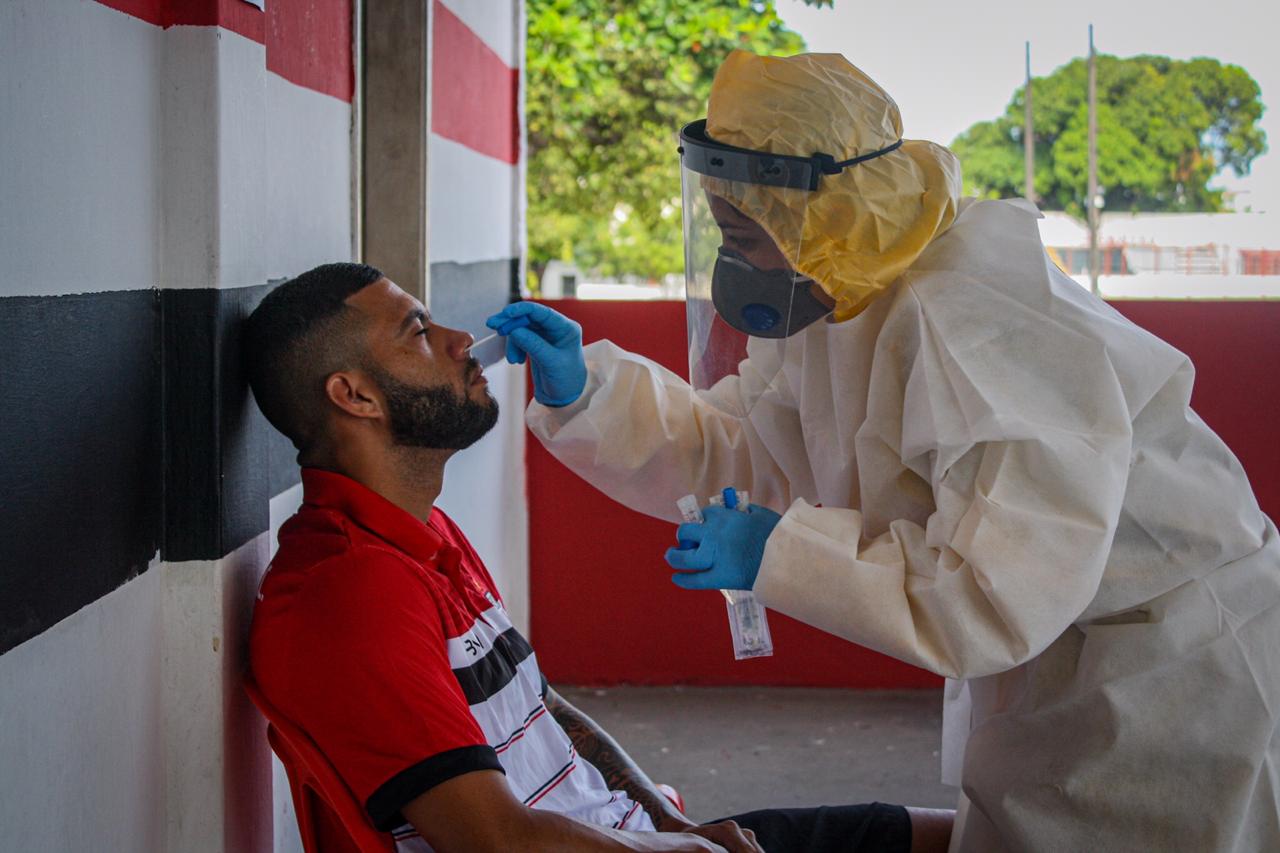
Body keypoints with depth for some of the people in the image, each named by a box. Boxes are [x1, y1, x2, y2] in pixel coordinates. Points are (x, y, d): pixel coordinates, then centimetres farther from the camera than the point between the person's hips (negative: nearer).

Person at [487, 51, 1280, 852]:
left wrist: (780, 553, -30)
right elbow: (731, 450, 6)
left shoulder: (975, 328, -33)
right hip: (1040, 655, 9)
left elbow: (1002, 595, -36)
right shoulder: (838, 298, -3)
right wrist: (581, 392, -7)